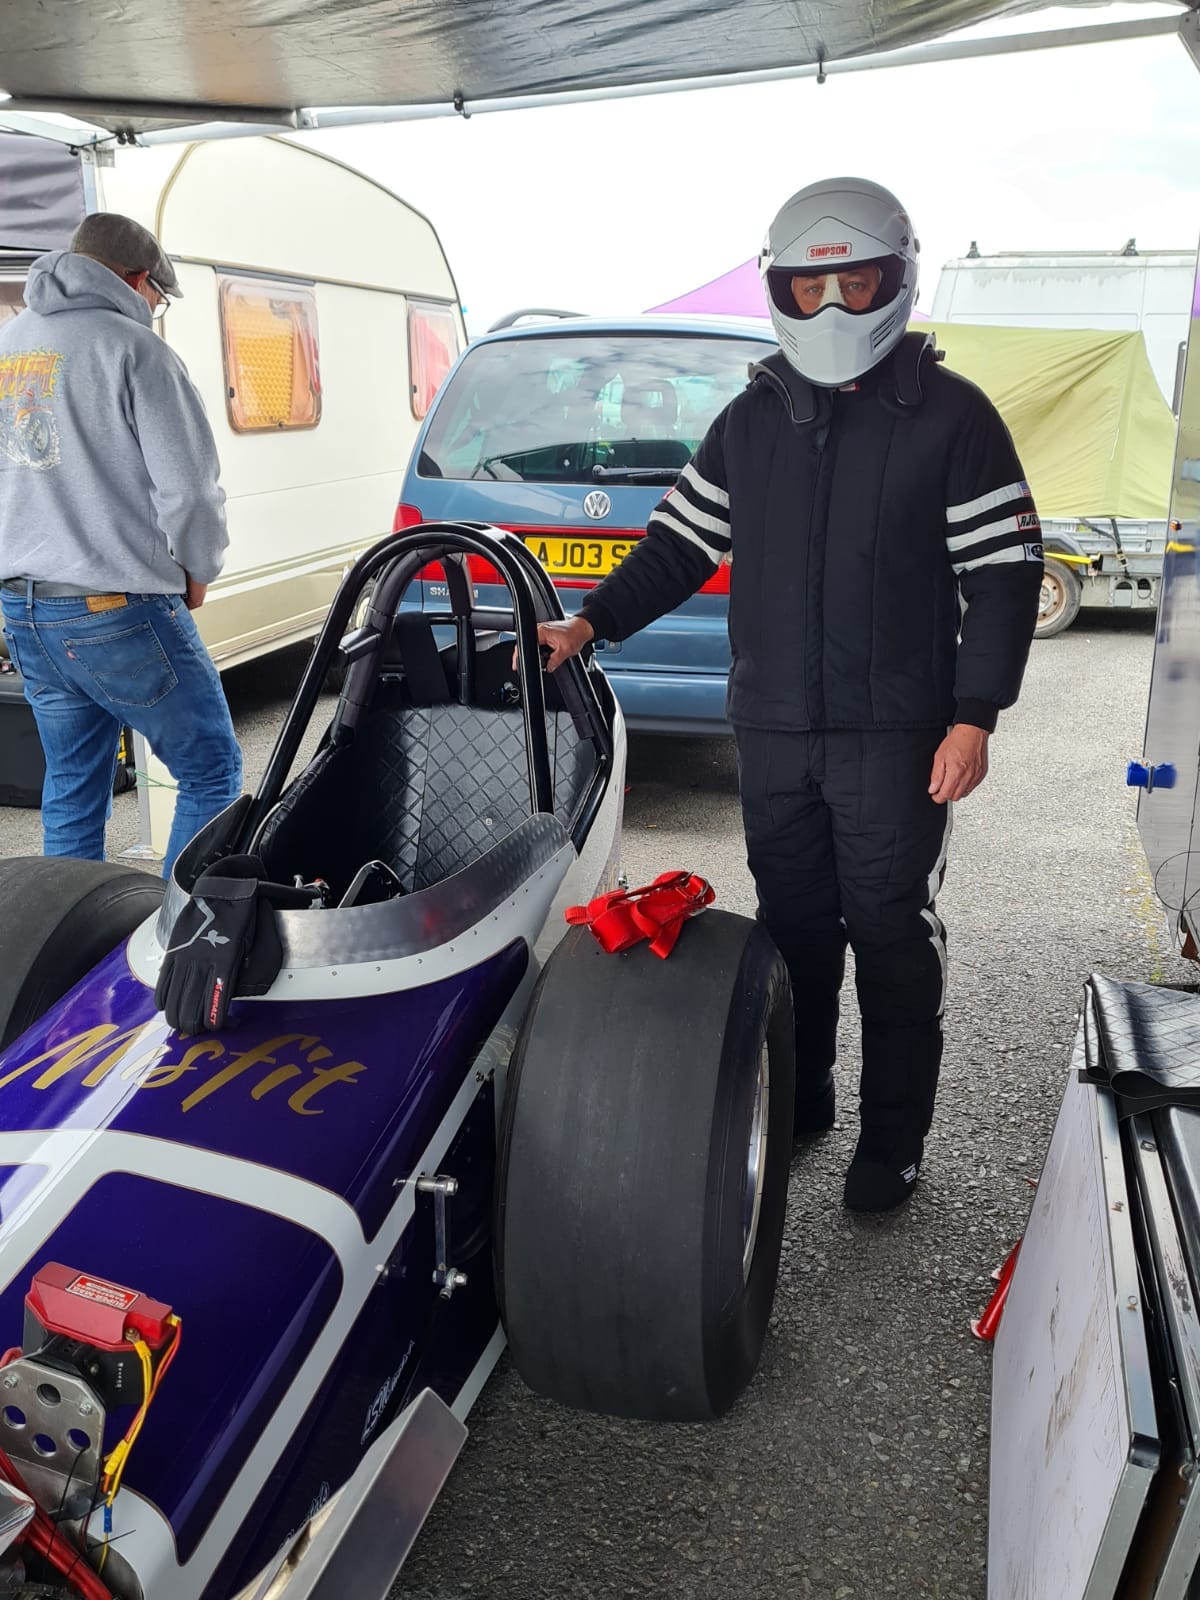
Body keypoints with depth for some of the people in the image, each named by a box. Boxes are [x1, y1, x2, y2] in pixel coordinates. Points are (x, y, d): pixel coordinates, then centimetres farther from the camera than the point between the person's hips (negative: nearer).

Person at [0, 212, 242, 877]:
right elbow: (187, 485, -15)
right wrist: (198, 573, 2)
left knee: (71, 788, 16)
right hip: (118, 608, -8)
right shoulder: (131, 347, -10)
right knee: (211, 772, 4)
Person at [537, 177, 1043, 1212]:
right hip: (773, 729, 4)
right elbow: (683, 542, 14)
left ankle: (891, 1142, 17)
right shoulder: (750, 420, 10)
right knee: (793, 923, 12)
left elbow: (1004, 572, -5)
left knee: (891, 933, 2)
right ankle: (798, 1105, 29)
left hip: (896, 734, -4)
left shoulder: (951, 416, -2)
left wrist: (972, 716, -12)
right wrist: (594, 624, 2)